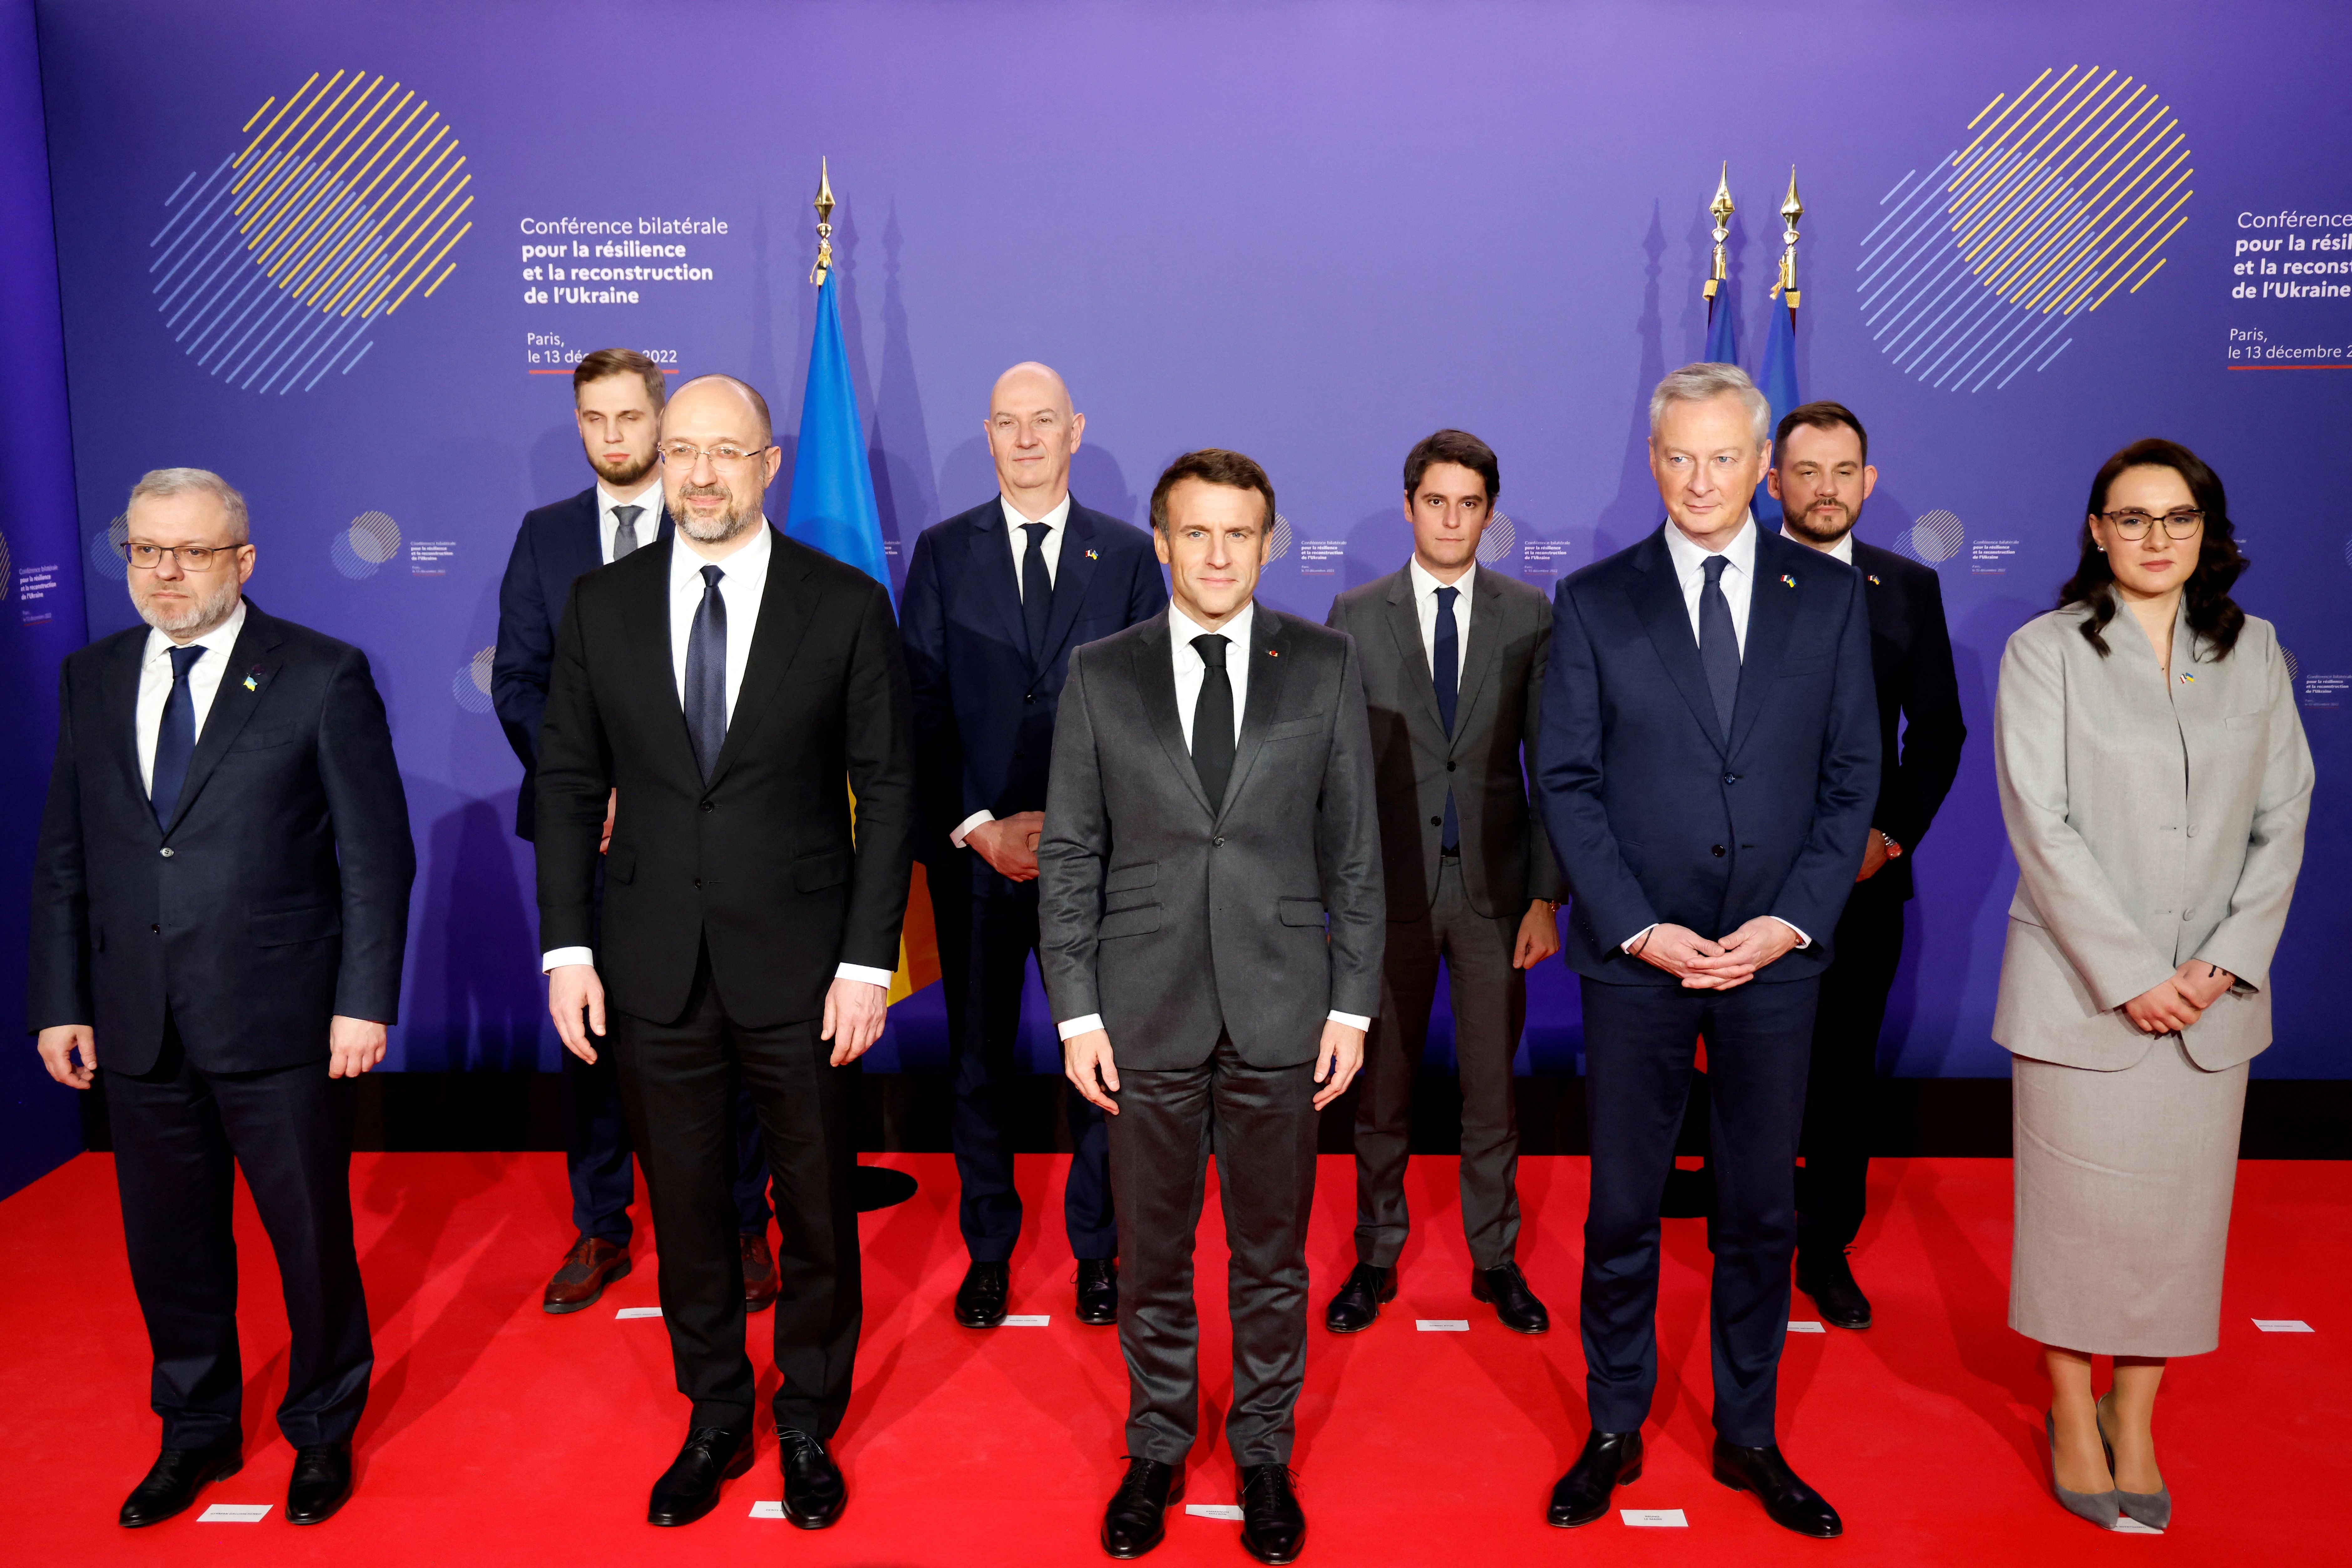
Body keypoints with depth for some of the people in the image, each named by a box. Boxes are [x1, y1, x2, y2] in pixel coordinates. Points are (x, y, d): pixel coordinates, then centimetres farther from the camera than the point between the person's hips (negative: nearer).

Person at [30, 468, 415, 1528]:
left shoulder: (323, 677, -6)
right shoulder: (90, 680, 9)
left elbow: (378, 853, -7)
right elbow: (64, 858, 11)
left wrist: (365, 1002, -11)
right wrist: (60, 1002, 7)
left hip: (281, 1023, -4)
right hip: (138, 1031, 4)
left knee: (312, 1238, 9)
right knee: (169, 1242, 16)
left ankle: (323, 1431, 31)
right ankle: (197, 1431, 38)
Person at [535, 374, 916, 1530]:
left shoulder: (847, 606, -5)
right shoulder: (601, 606, 3)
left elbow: (886, 791, -4)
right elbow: (570, 786, 6)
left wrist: (869, 960, -9)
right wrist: (567, 948, -1)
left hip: (799, 968, -2)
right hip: (653, 970, 2)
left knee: (817, 1212, 12)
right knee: (684, 1210, 15)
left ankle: (809, 1427, 34)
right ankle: (714, 1420, 36)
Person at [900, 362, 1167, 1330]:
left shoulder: (1128, 555, 5)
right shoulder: (943, 552, 5)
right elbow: (919, 709, 1)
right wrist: (976, 828, -9)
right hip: (973, 852, 1)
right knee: (979, 1061, 10)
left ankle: (1096, 1249, 24)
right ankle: (988, 1251, 27)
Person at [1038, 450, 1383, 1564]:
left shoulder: (1324, 666, 2)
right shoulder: (1100, 674, 2)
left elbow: (1354, 847, 3)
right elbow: (1069, 854, 2)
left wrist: (1353, 1003, -1)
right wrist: (1076, 1011, -3)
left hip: (1281, 1008, 0)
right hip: (1146, 1010, 0)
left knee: (1272, 1251, 12)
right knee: (1153, 1249, 12)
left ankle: (1263, 1451, 31)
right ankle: (1156, 1449, 32)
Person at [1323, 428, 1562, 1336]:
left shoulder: (1529, 616, 3)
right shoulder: (1356, 616, 1)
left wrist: (1547, 896, -3)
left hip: (1493, 886, 0)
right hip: (1390, 887, 0)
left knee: (1491, 1086, 10)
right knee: (1381, 1084, 10)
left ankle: (1496, 1259, 27)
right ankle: (1377, 1256, 26)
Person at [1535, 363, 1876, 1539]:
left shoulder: (1830, 597, 5)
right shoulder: (1593, 603, 1)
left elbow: (1853, 775, 4)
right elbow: (1567, 782, -2)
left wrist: (1795, 919, -8)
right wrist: (1640, 928, -10)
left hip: (1776, 956, 1)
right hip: (1634, 957, -1)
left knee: (1761, 1212, 12)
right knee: (1621, 1211, 8)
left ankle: (1749, 1438, 29)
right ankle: (1614, 1432, 26)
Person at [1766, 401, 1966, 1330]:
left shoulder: (1910, 589, 7)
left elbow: (1938, 730, 8)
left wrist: (1894, 834, -6)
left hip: (1867, 877, 2)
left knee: (1846, 1069, 10)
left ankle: (1828, 1250, 24)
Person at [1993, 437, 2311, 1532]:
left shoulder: (2252, 652, 8)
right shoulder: (2045, 652, -3)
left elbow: (2283, 818, 6)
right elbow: (2042, 827, -9)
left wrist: (2228, 961, -6)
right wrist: (2132, 974, -13)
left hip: (2212, 995, 3)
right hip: (2082, 988, -3)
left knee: (2179, 1209, 8)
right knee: (2076, 1206, 4)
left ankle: (2136, 1423, 25)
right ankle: (2072, 1421, 22)